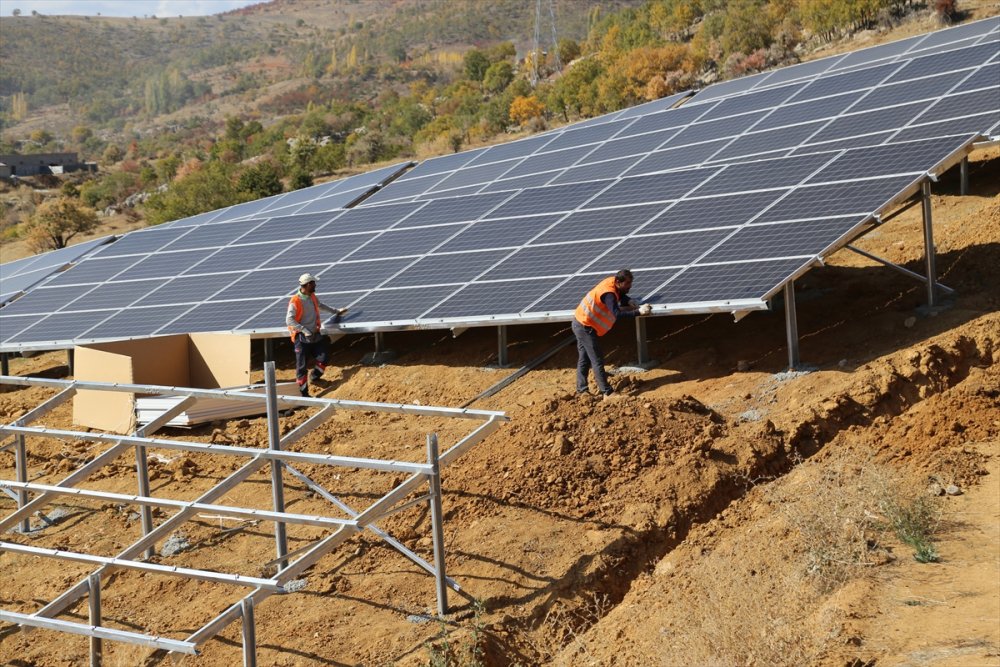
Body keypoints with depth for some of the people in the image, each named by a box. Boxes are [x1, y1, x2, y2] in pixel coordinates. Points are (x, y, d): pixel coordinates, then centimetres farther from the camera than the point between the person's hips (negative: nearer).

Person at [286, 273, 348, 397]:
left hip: (315, 336, 7)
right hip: (302, 338, -7)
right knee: (302, 366, -1)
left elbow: (320, 305, 30)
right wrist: (304, 330, -29)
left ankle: (314, 378, 28)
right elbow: (289, 320, -22)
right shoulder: (295, 301, -16)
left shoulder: (312, 297, 8)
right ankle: (303, 393, 6)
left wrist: (336, 311, 37)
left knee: (322, 359, 1)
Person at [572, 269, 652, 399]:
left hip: (581, 324, 10)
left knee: (584, 358, 15)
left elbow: (621, 296, 18)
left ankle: (581, 389, 21)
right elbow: (617, 314, -40)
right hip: (585, 326, -10)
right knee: (597, 360, -8)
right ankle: (607, 393, -7)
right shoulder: (608, 293, -29)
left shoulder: (613, 282, -2)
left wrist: (628, 301, -2)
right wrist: (638, 312, -42)